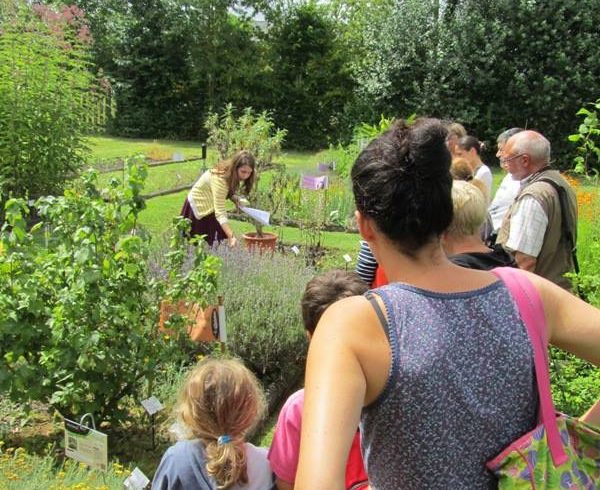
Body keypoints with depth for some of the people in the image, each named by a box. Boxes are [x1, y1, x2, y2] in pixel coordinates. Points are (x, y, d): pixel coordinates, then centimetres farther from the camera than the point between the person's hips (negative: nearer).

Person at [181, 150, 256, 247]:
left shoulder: (231, 174, -14)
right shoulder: (219, 178, -37)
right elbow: (219, 212, -42)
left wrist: (234, 197, -18)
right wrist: (231, 236, -52)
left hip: (210, 206, 7)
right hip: (199, 206, -7)